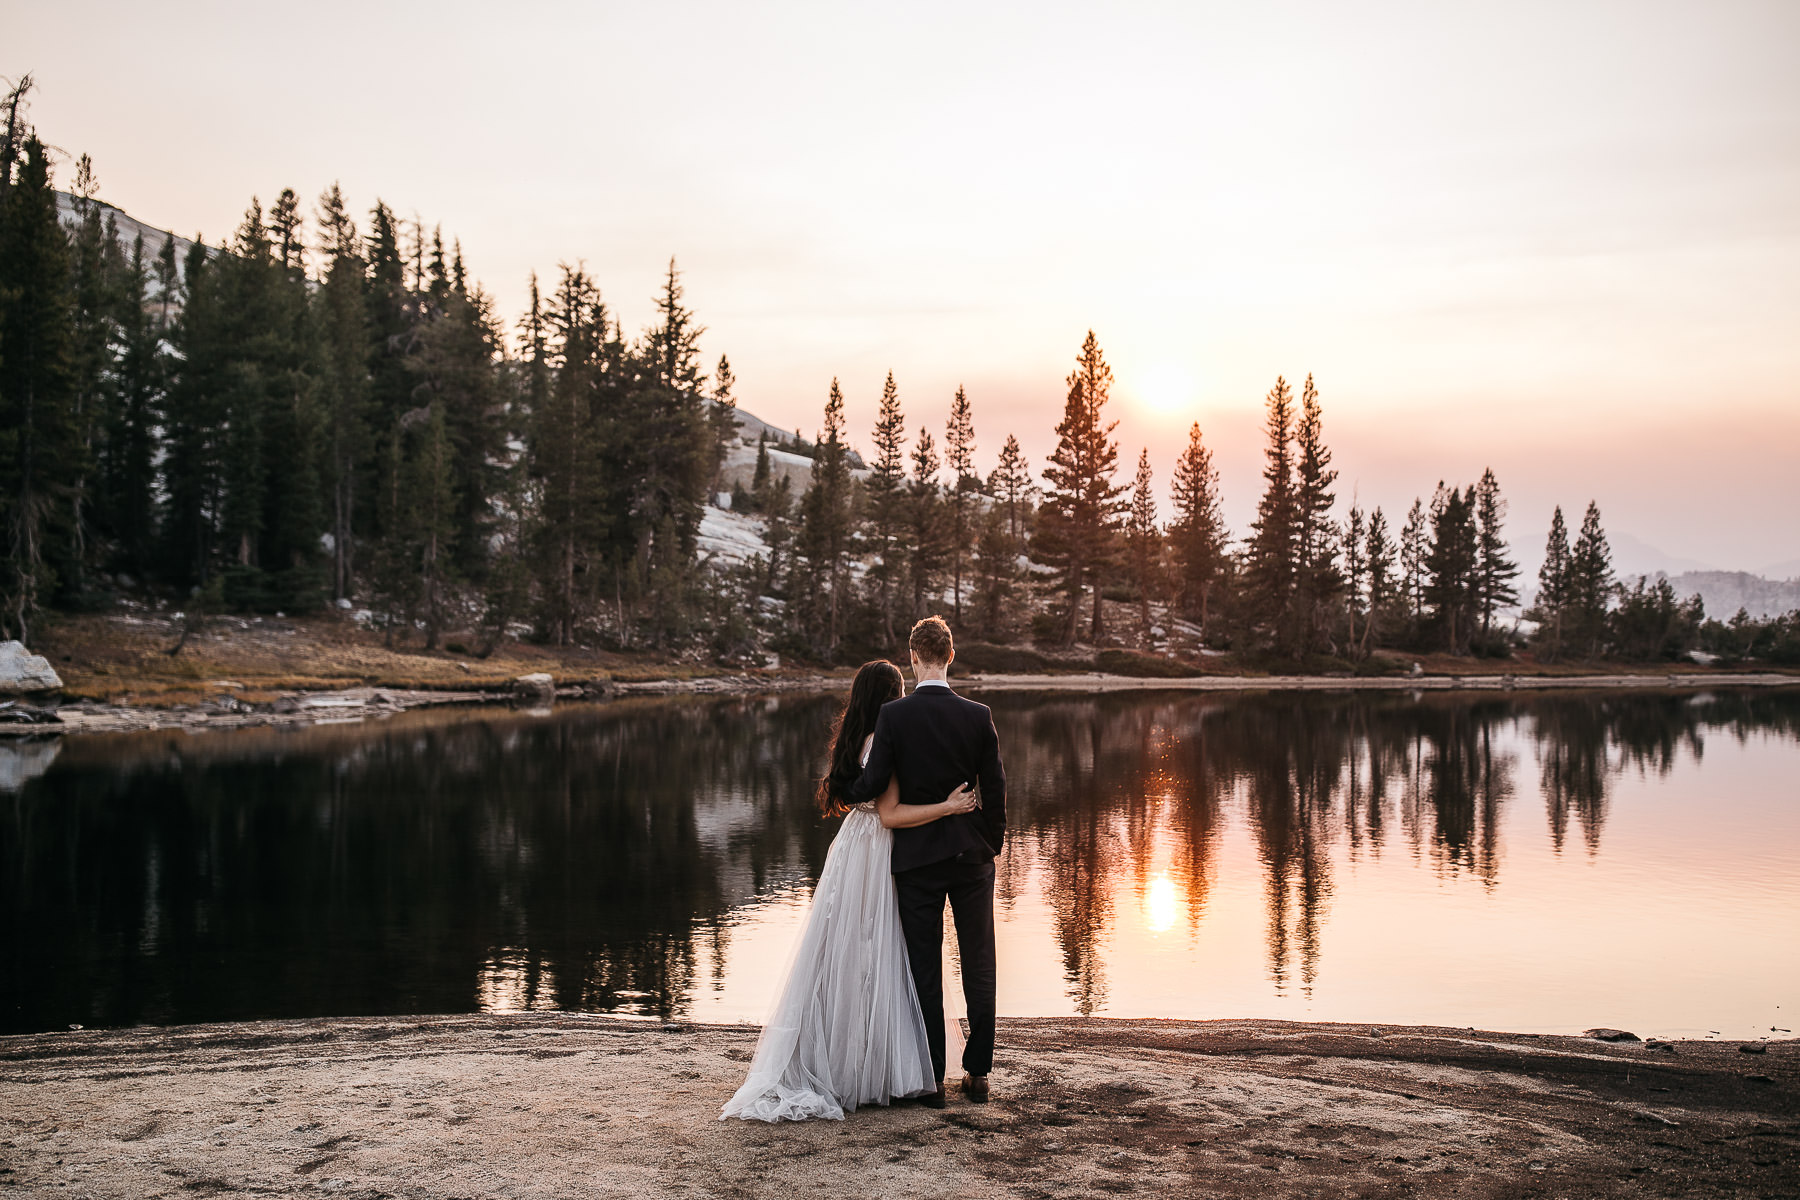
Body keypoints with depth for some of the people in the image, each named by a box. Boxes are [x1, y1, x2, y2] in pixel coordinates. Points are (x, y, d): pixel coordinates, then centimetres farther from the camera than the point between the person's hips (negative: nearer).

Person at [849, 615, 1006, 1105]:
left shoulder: (893, 715, -10)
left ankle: (932, 1076, 11)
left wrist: (843, 793, 10)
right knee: (978, 964, 10)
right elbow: (994, 787, -1)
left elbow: (874, 784, -12)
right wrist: (993, 845, 11)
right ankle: (977, 1073, 14)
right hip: (970, 854, 1)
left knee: (925, 969, 6)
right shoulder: (978, 716, -5)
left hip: (916, 857, -1)